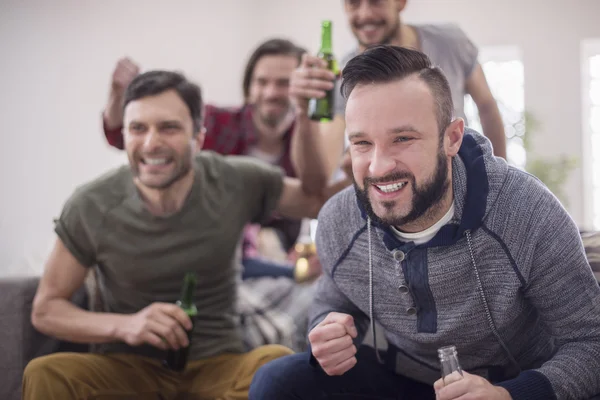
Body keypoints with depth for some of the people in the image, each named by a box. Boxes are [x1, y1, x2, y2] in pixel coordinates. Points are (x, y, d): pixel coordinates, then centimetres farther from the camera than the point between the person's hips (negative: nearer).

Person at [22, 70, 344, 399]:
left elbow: (319, 198, 8)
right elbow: (45, 310, -1)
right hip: (128, 367, -1)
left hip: (216, 364, 1)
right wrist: (124, 325, -19)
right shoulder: (90, 207, -7)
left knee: (276, 362, -31)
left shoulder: (237, 183, -6)